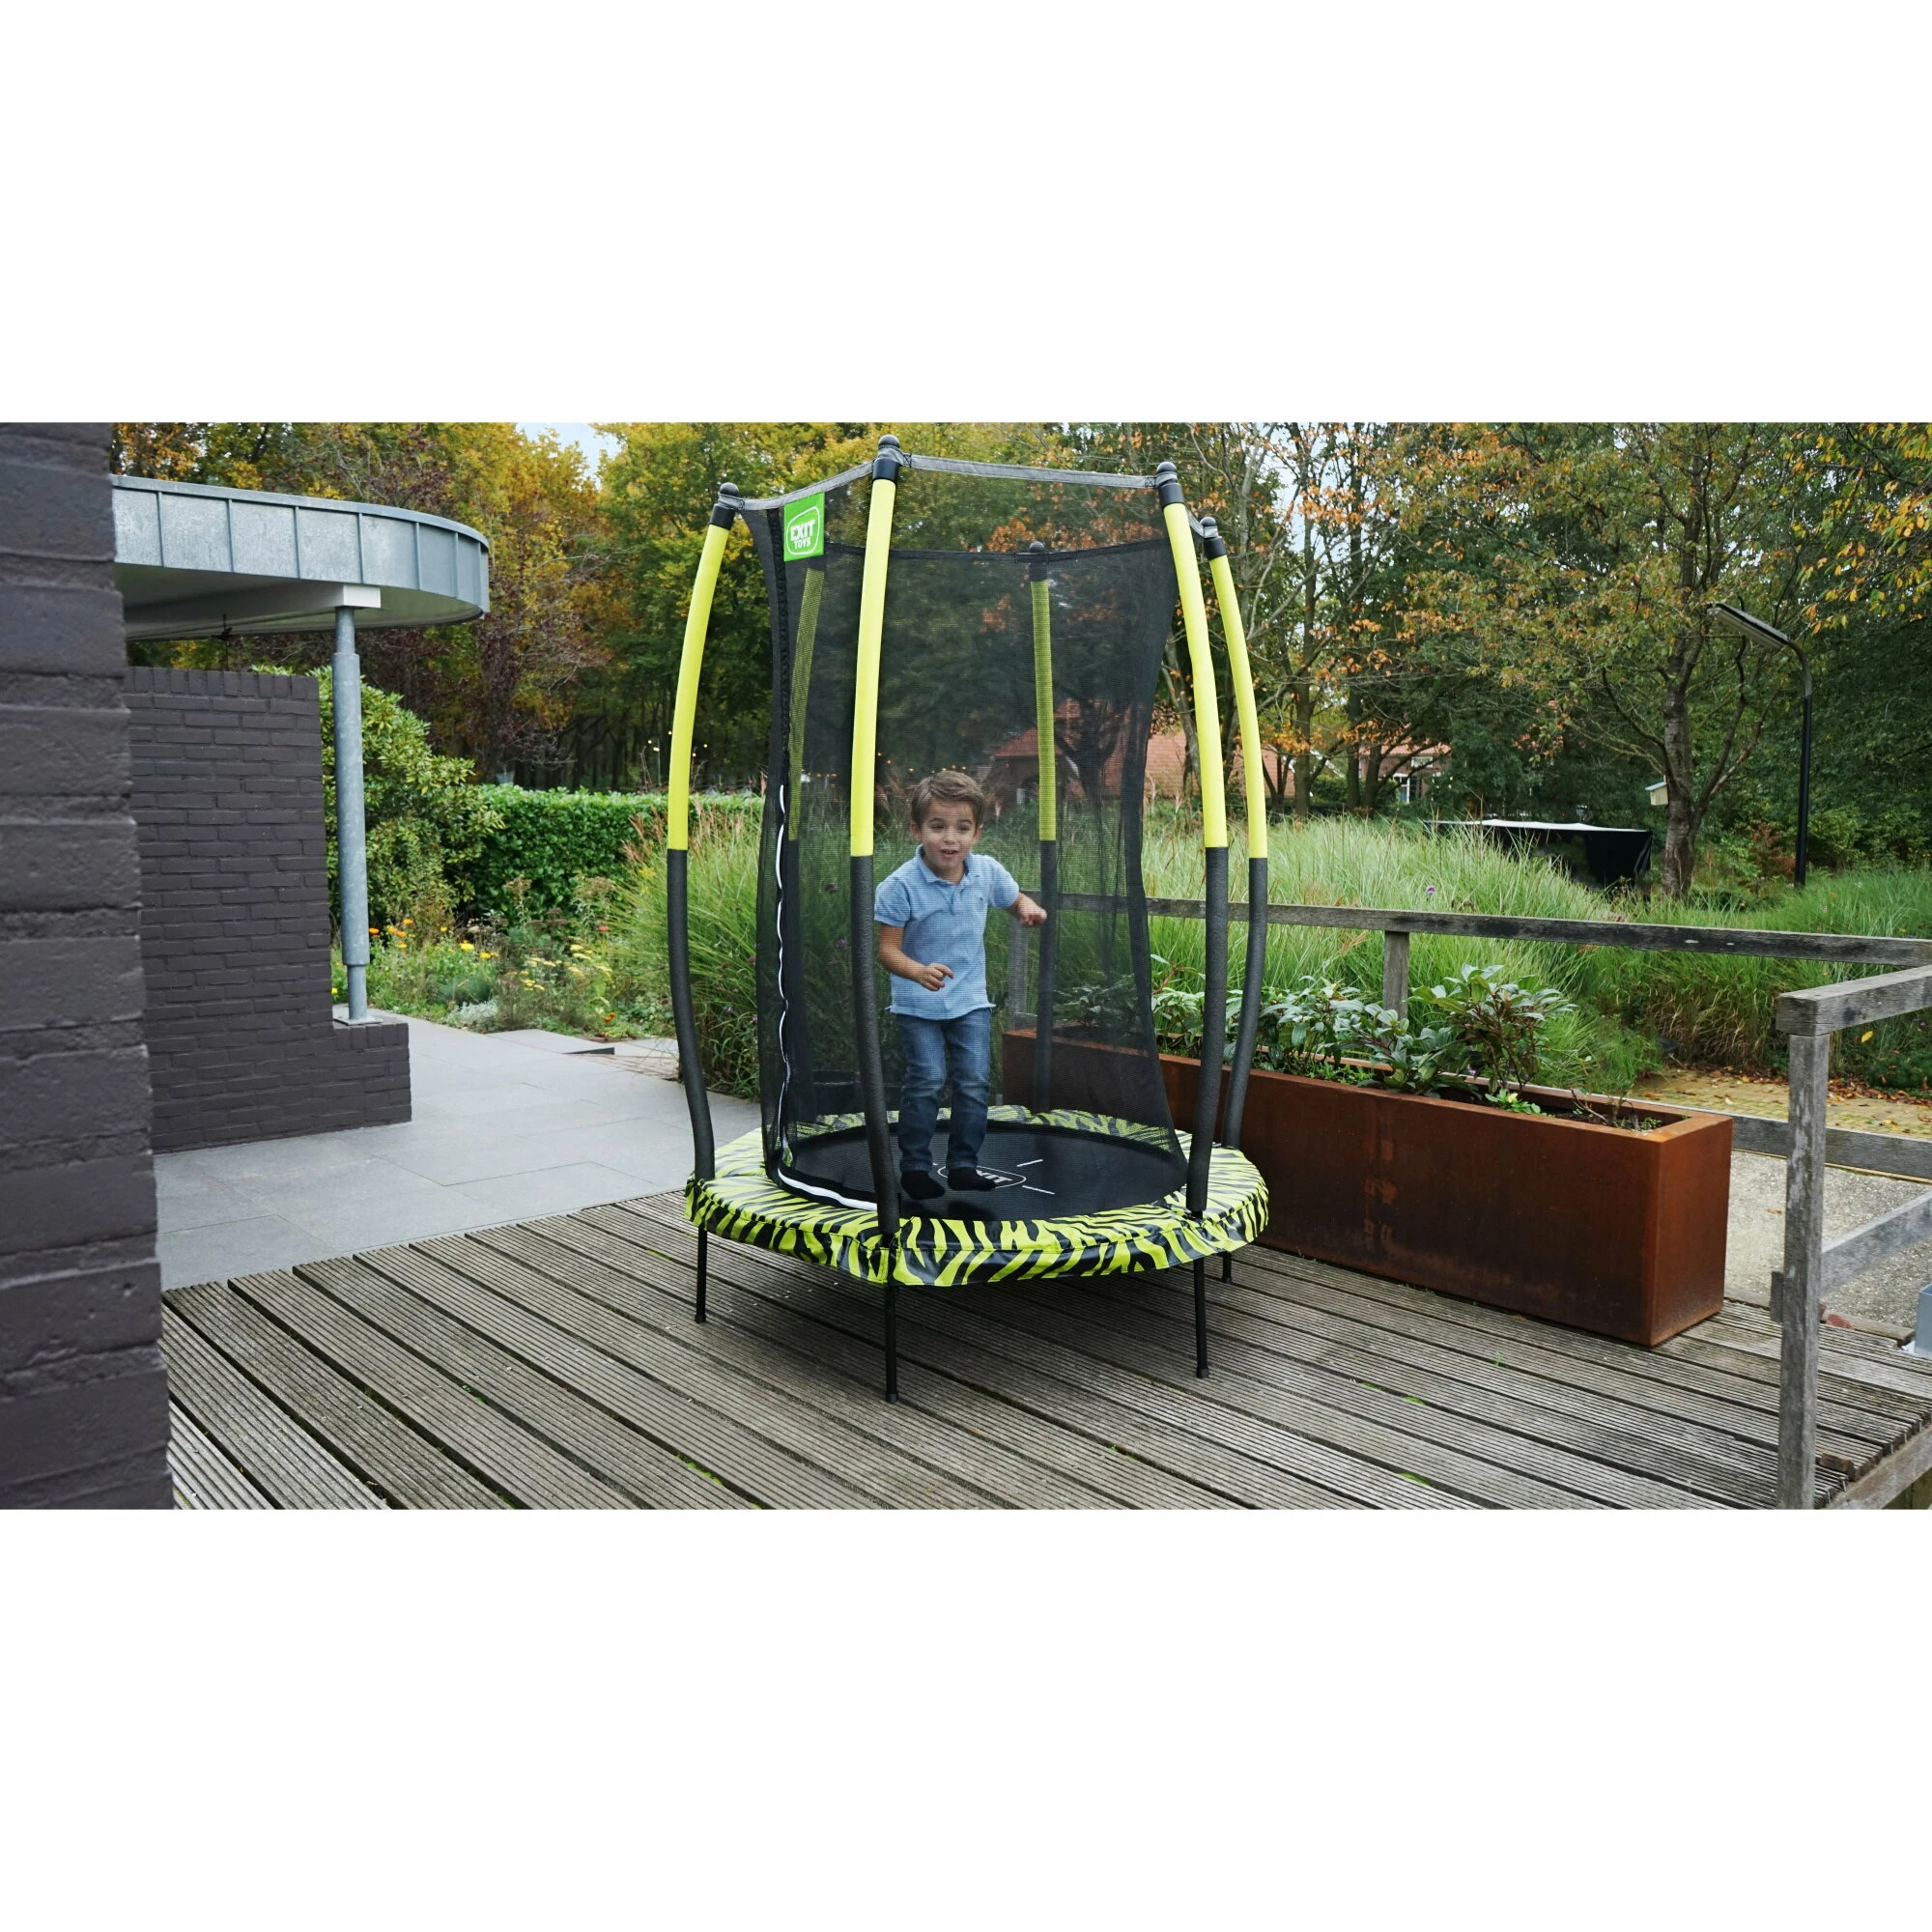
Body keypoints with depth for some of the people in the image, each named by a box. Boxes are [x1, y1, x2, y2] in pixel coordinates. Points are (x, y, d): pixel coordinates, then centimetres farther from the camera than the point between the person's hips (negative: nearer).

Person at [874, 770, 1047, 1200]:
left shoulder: (988, 872, -7)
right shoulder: (900, 886, -19)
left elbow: (1016, 900, 13)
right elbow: (888, 948, -18)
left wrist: (1028, 908, -11)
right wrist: (919, 972, -37)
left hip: (971, 1000, 4)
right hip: (917, 1004, -4)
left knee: (975, 1082, 5)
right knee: (926, 1081, -4)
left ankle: (963, 1165, 20)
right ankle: (914, 1166, 14)